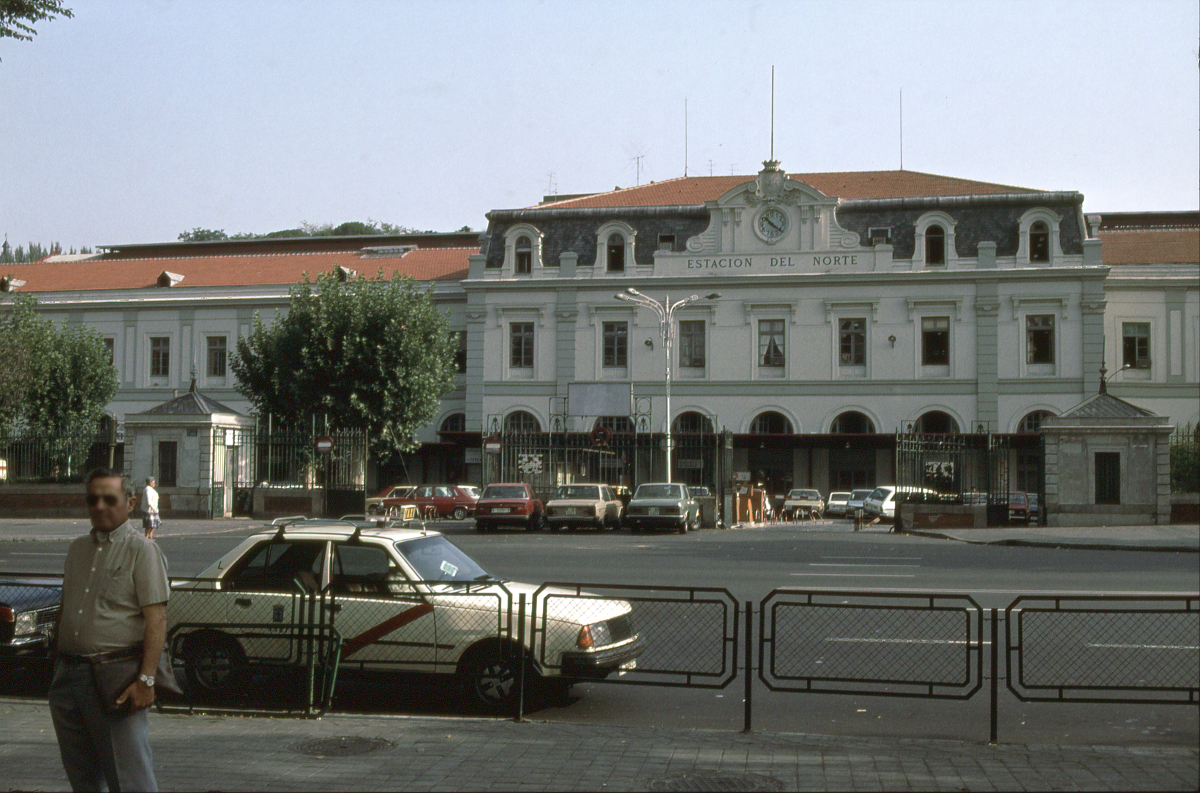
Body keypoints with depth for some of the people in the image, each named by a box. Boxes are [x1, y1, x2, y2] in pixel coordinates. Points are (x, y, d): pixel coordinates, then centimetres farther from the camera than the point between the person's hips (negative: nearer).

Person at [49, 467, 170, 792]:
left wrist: (146, 680, -20)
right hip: (68, 676, 7)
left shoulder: (141, 550, -6)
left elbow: (156, 619, -13)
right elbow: (63, 613, 21)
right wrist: (58, 667, 15)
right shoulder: (78, 548, 16)